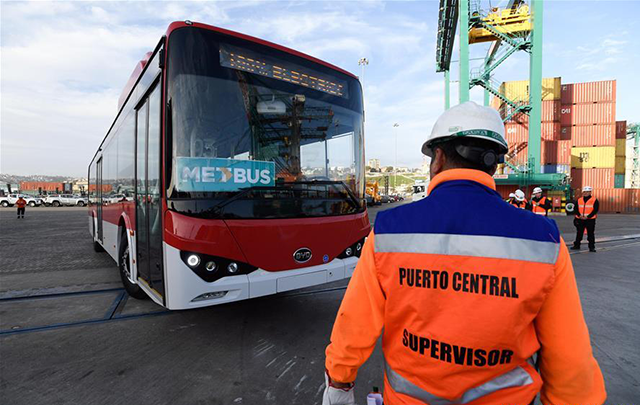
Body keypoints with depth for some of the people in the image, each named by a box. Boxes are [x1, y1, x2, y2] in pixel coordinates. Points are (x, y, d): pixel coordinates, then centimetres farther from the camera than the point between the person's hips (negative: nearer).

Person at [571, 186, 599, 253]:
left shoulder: (594, 200, -1)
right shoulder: (579, 200, 9)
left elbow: (595, 210, -8)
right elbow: (576, 209, 7)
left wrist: (588, 216, -16)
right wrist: (579, 215, -9)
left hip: (590, 220, -3)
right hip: (580, 220, 3)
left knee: (591, 234, 2)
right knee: (579, 233, 9)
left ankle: (591, 247, 10)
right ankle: (576, 245, 18)